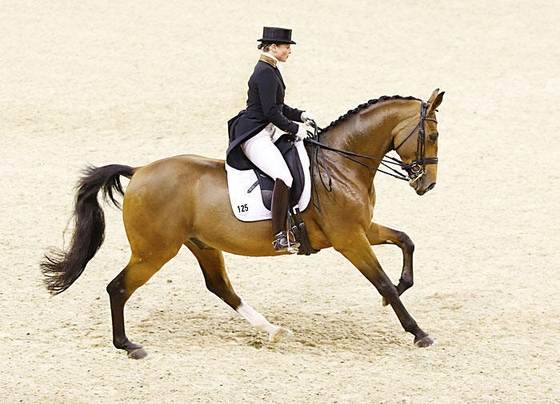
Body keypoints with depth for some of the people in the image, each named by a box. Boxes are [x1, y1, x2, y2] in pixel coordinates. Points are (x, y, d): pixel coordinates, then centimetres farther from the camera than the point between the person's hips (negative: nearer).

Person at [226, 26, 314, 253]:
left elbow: (278, 107, 26)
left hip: (266, 132, 12)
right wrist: (294, 129, -12)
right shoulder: (265, 72, -16)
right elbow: (271, 112, -20)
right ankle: (280, 237, -31)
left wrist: (300, 115, 12)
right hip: (253, 136, -12)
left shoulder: (271, 70, 17)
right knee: (284, 177, -30)